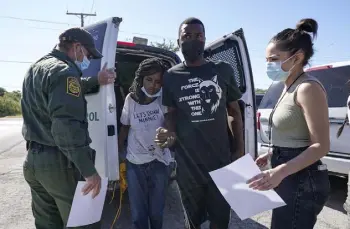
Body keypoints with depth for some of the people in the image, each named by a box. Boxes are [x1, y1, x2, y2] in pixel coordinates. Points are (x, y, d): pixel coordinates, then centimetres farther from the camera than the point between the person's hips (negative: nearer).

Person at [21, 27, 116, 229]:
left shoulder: (36, 68, 14)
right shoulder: (64, 71, -17)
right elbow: (66, 127, -28)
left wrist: (96, 81, 19)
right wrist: (89, 170, -27)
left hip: (33, 159, 10)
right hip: (60, 162, -9)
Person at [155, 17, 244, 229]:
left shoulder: (224, 70, 2)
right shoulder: (171, 76, 1)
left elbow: (235, 112, 7)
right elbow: (171, 114, 8)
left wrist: (241, 152, 3)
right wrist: (170, 134, -14)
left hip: (222, 160, 0)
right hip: (188, 163, 0)